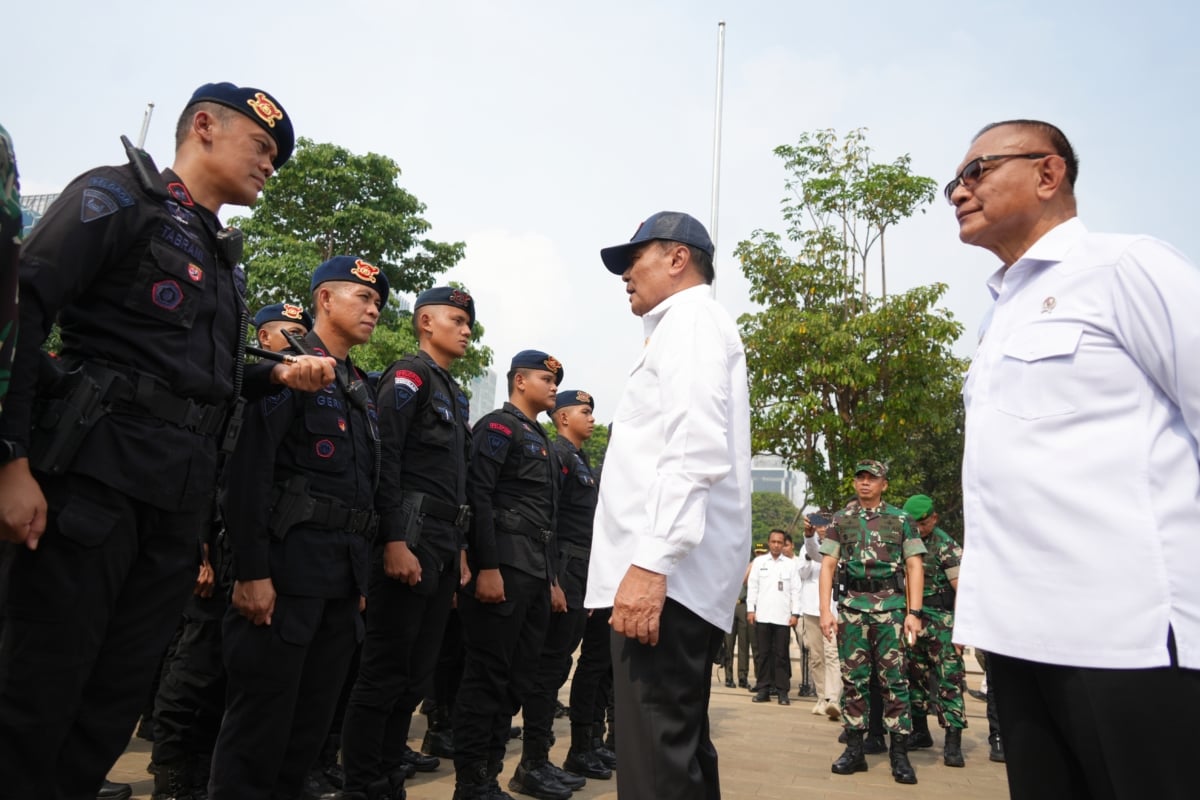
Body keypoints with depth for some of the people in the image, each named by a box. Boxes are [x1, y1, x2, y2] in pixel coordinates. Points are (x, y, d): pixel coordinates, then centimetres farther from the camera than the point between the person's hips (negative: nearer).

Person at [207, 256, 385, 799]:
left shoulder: (363, 391, 19)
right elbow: (248, 473, -15)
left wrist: (360, 578, 16)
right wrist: (251, 571, -20)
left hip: (343, 579, 8)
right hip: (287, 569, -8)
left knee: (312, 724, 14)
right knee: (259, 728, 0)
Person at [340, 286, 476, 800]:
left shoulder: (455, 393, 21)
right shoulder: (408, 376, -6)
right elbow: (383, 461, -17)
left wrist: (459, 549, 17)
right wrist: (394, 542, -23)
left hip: (445, 545, 9)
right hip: (410, 540, -9)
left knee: (416, 674, 13)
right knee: (384, 673, -3)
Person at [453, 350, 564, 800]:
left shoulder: (542, 442, 23)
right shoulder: (498, 426, -5)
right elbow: (477, 496, -16)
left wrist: (552, 579, 21)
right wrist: (487, 568, -23)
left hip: (536, 573, 9)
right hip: (503, 568, -9)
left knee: (518, 676, 13)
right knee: (487, 675, -3)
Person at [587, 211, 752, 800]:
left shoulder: (691, 320, -3)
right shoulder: (684, 328, 27)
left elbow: (698, 451, -19)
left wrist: (650, 561, -24)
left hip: (666, 575, -10)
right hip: (673, 577, 10)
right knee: (678, 747, 14)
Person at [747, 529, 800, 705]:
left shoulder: (790, 564, 6)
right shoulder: (759, 562, 7)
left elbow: (795, 590, 5)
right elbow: (752, 586, 6)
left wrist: (795, 613, -2)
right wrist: (750, 609, 0)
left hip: (783, 617, -1)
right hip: (762, 616, 1)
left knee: (782, 655, 1)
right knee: (762, 653, 4)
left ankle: (782, 691, 7)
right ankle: (763, 689, 10)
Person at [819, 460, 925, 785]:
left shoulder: (900, 520, 7)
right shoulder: (841, 520, 10)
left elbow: (914, 566, 3)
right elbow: (828, 565, 7)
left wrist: (914, 612, -6)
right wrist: (825, 609, -2)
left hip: (890, 606, -1)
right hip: (851, 605, 2)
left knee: (894, 678, -1)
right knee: (853, 678, 5)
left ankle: (900, 754, 6)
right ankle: (854, 750, 12)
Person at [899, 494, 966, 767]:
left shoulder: (946, 546, -9)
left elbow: (962, 588, -13)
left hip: (940, 622, -6)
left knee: (949, 680, -6)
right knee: (915, 677, 12)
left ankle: (953, 743, -4)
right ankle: (920, 732, 24)